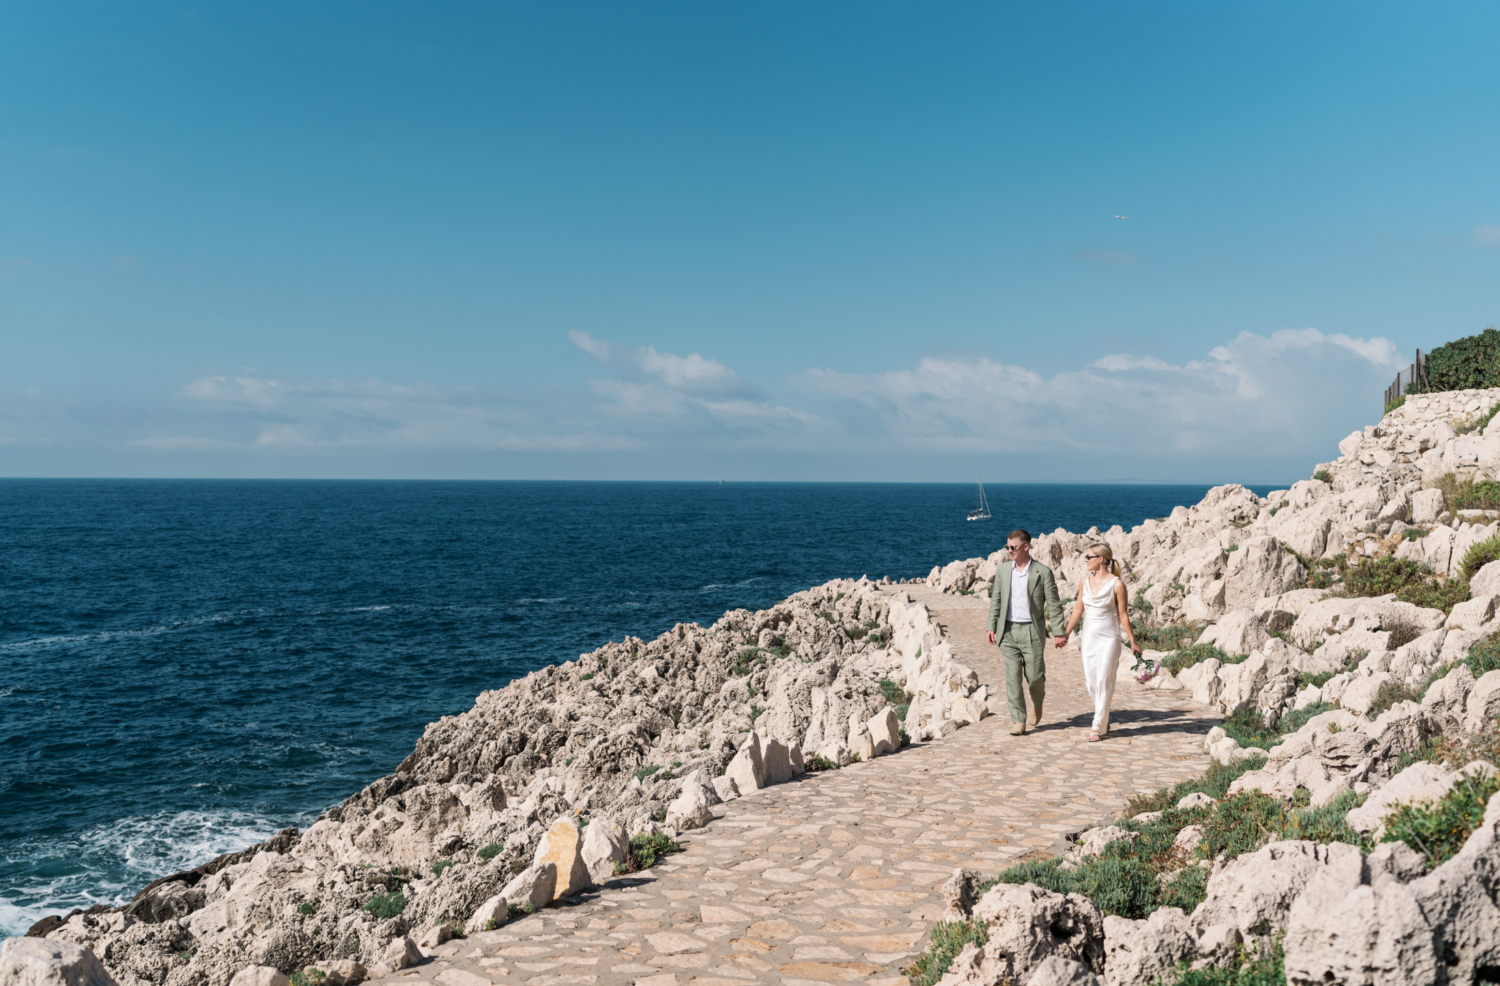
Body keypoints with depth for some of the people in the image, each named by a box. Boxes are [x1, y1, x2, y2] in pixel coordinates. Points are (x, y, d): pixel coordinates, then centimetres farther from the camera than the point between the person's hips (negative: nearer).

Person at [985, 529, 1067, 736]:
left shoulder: (1043, 572, -4)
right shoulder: (1003, 570, 7)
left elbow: (1054, 604, -3)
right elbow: (996, 601, 11)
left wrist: (1059, 632, -6)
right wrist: (991, 627, 5)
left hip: (1032, 631, -3)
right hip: (1008, 631, 3)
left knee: (1034, 676, 0)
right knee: (1012, 677, -1)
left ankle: (1037, 702, 34)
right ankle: (1018, 721, 3)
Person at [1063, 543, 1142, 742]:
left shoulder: (1117, 584, -9)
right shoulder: (1085, 581, 5)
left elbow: (1123, 614, -4)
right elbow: (1078, 609, 13)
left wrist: (1132, 641, -3)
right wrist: (1065, 633, 13)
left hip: (1108, 638, -5)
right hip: (1088, 637, 5)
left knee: (1104, 682, -6)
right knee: (1090, 682, 6)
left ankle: (1098, 727, 1)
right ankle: (1104, 719, 26)